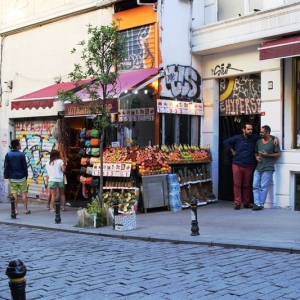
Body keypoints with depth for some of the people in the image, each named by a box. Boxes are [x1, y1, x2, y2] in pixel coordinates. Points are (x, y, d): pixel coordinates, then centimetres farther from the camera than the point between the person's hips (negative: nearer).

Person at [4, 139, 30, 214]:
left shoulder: (8, 154, -2)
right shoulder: (21, 154, -9)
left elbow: (5, 166, 1)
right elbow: (25, 166, -6)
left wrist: (8, 175, 9)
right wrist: (26, 175, 6)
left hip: (12, 178, 2)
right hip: (21, 177, -2)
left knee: (14, 193, 5)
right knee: (23, 193, 7)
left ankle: (15, 210, 4)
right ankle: (26, 209, 9)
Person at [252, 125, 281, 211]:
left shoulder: (273, 142, -3)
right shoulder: (258, 142, 13)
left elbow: (278, 154, -3)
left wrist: (267, 155, -12)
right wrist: (256, 156, 2)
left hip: (267, 168, -6)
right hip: (258, 168, 6)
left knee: (263, 187, -4)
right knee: (255, 186, 0)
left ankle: (261, 204, 1)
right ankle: (257, 203, 3)